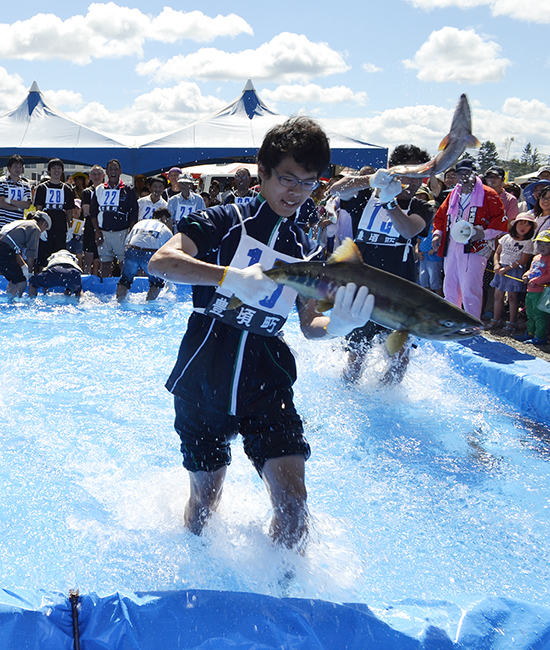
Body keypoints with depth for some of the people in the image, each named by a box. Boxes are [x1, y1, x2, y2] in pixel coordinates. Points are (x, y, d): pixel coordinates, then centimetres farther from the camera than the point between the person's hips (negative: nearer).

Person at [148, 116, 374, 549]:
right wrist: (231, 276, -34)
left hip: (266, 383, 3)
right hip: (203, 379, -2)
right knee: (205, 501, 10)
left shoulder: (308, 252, 8)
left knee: (293, 504, -10)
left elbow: (310, 325, 9)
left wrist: (340, 325, -15)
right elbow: (160, 262, -20)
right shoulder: (226, 221, -6)